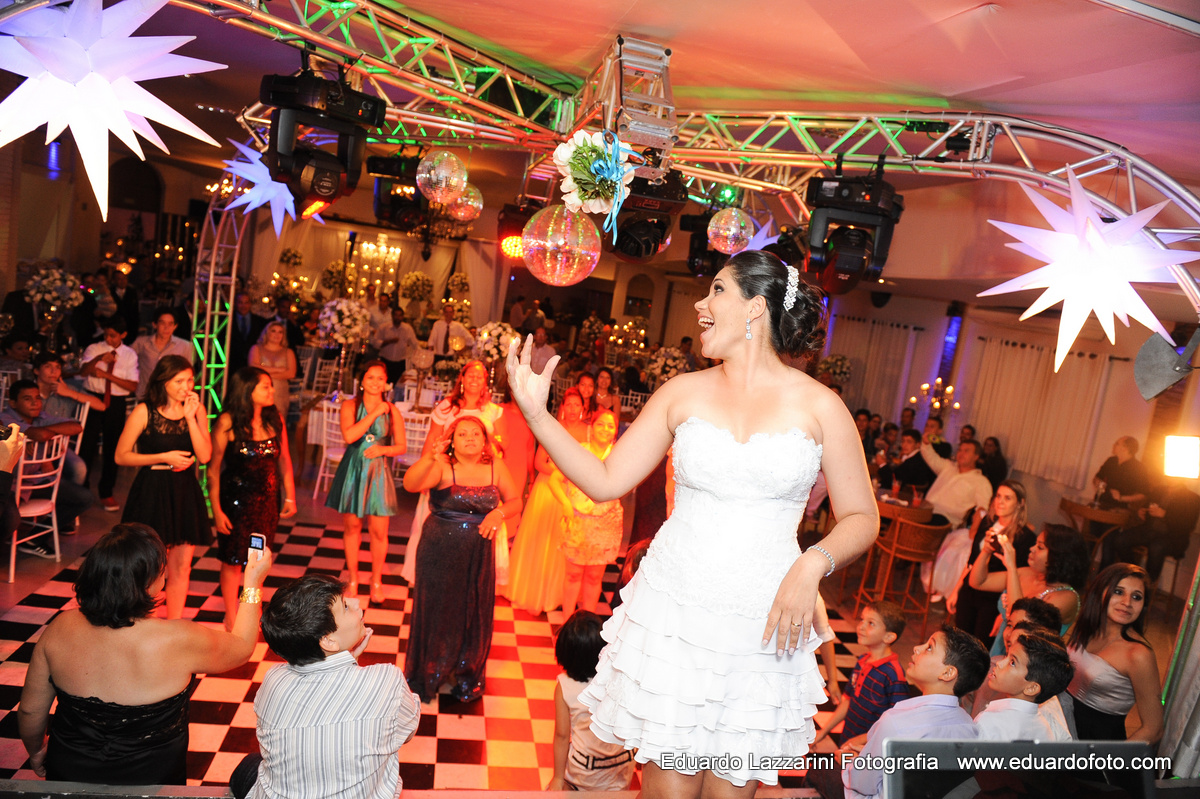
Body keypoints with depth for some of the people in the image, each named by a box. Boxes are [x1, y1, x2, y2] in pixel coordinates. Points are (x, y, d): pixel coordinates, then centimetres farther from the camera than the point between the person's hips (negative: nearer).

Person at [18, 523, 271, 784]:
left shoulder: (60, 629, -18)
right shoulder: (178, 640, -28)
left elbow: (30, 711, -3)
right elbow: (242, 647, -9)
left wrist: (36, 751, 18)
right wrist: (253, 583, 3)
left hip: (69, 775, 4)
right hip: (150, 780, -4)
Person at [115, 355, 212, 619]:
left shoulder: (197, 410, 3)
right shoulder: (144, 412, -6)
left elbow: (204, 456, -8)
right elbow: (121, 456, -4)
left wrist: (190, 417, -14)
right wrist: (164, 458, -12)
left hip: (185, 493, 4)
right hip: (152, 492, -3)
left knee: (181, 568, 8)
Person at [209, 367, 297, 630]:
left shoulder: (275, 419, -2)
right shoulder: (228, 422, -14)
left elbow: (284, 460, 7)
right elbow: (213, 468, -11)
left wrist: (290, 496, 6)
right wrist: (216, 509, -11)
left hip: (267, 500, 4)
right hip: (236, 499, -4)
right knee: (233, 561, 8)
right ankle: (232, 618, 25)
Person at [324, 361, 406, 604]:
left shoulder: (392, 411, 1)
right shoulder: (350, 405, -2)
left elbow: (401, 447, 5)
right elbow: (349, 436, -18)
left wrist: (383, 449, -14)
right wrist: (374, 413, -16)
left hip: (378, 472, 0)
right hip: (353, 470, 0)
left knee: (378, 531, -1)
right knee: (352, 527, 9)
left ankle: (376, 582, 19)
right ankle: (353, 580, 26)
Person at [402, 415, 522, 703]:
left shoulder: (496, 467, -1)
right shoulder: (443, 467, -12)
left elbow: (515, 501, 7)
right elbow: (411, 484, -29)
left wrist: (499, 512, -15)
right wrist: (429, 459, -47)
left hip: (479, 553, 3)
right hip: (440, 552, -3)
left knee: (474, 614, 10)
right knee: (436, 612, 8)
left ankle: (467, 678, 34)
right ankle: (425, 680, 31)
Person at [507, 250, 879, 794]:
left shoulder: (818, 406, -2)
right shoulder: (684, 392, 3)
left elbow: (861, 517, 4)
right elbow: (604, 481, 3)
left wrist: (813, 565, -14)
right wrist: (536, 413, -5)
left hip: (764, 623, -1)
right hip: (673, 611, 1)